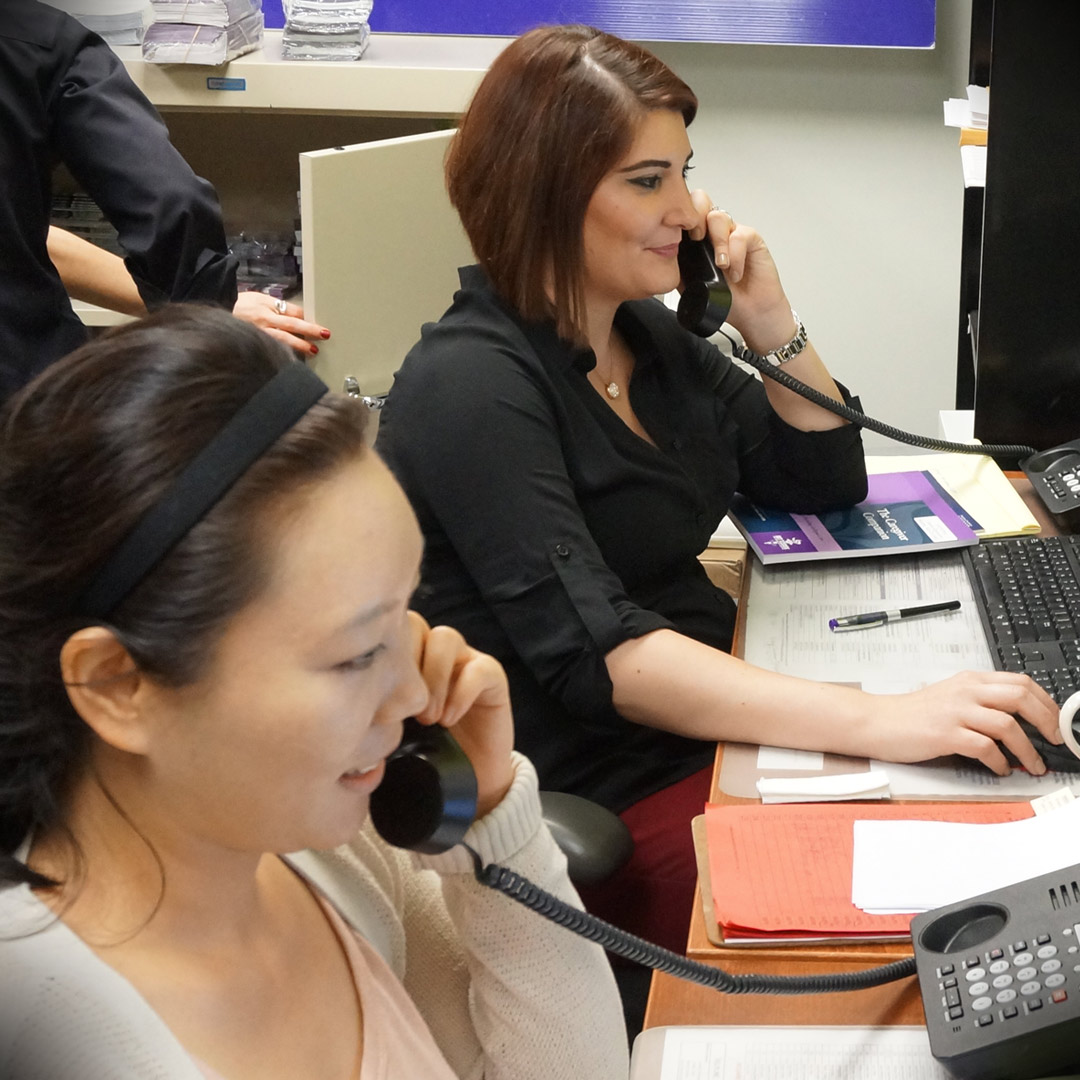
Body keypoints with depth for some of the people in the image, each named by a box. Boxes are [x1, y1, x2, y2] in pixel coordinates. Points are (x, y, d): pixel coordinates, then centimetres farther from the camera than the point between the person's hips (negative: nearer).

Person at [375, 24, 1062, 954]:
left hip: (710, 727, 8)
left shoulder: (650, 335, 11)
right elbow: (597, 655, -28)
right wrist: (880, 719, -36)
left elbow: (827, 483, 20)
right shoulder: (472, 387, -17)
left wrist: (768, 322, 2)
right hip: (595, 799, -8)